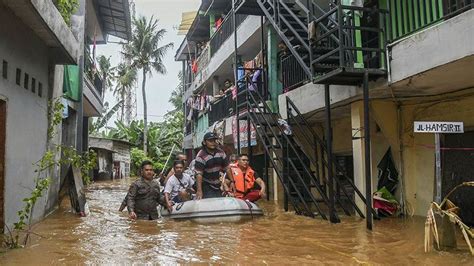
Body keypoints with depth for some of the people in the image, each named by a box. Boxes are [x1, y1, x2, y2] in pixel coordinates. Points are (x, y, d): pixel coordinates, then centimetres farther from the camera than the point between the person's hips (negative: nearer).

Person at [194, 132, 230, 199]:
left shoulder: (221, 153, 3)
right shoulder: (201, 156, -15)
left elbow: (227, 168, 10)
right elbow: (199, 174, -21)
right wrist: (199, 190, -26)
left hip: (218, 186, 6)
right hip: (207, 187, -6)